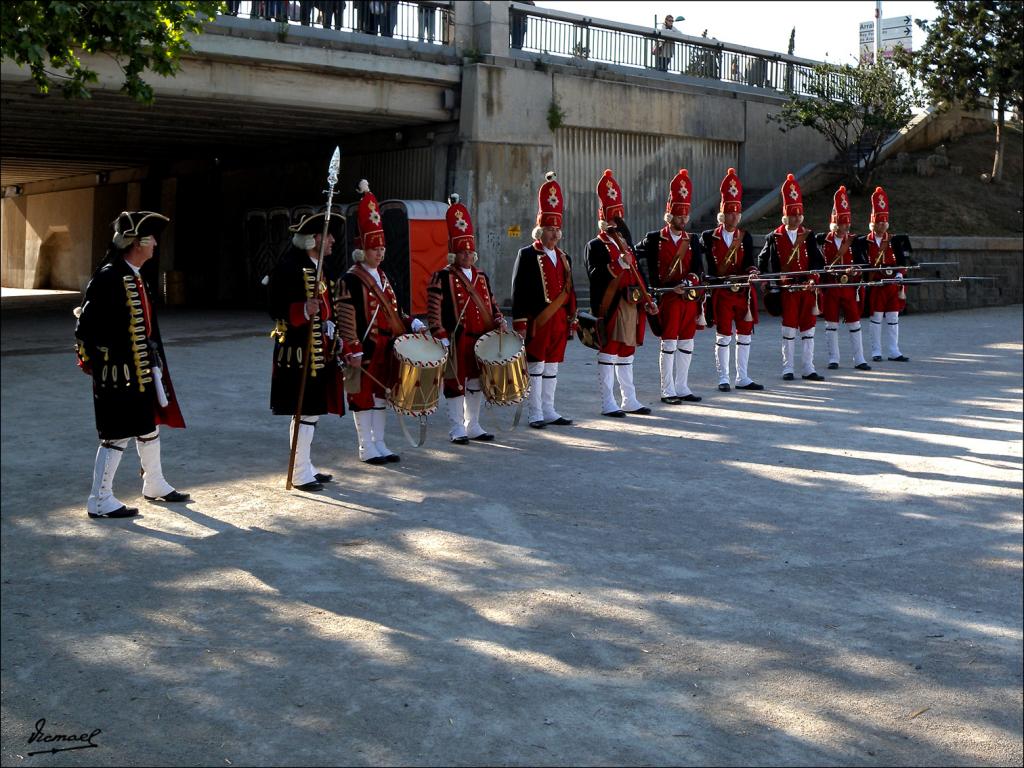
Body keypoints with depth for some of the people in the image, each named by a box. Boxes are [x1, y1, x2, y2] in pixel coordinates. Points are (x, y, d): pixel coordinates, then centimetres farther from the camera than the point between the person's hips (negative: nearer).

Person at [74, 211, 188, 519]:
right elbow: (86, 328, -20)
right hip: (119, 372, -10)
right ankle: (100, 501, 7)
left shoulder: (136, 277, 11)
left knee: (150, 425, 20)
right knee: (118, 435, -3)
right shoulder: (108, 278, -19)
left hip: (144, 369, 10)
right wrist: (100, 363, -16)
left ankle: (154, 485, 37)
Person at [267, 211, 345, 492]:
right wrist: (304, 311, -33)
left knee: (313, 411, 15)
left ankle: (306, 467, 25)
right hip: (300, 353, -10)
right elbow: (276, 308, -17)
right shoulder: (290, 268, -13)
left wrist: (335, 341, 19)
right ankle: (300, 474, 3)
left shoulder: (322, 270, 15)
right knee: (305, 413, -5)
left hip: (320, 353, 10)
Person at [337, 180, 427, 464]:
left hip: (385, 349, 8)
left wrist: (413, 324, 4)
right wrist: (353, 352, -20)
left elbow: (393, 311, 19)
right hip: (365, 350, -8)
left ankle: (380, 445, 22)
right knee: (363, 396, 1)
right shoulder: (351, 279, -12)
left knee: (381, 395, 13)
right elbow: (346, 320, -15)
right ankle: (367, 448, 9)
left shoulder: (382, 276, 13)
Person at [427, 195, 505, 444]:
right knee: (455, 383, 0)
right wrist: (441, 337, -16)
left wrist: (498, 321, 3)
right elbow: (434, 310, -11)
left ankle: (473, 426, 23)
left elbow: (491, 304, 20)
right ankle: (457, 429, 9)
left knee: (477, 383, 12)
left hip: (481, 339, 6)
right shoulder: (441, 278, -6)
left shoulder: (482, 277, 14)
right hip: (456, 340, -6)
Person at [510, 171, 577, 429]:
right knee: (536, 368, -1)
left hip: (559, 321, 6)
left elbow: (569, 291, 19)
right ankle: (536, 415, 5)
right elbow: (518, 291, -9)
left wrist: (572, 320, 17)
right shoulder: (527, 255, -5)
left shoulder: (563, 257, 15)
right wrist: (519, 323, -14)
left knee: (552, 367, 12)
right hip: (537, 321, -6)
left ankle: (549, 411, 20)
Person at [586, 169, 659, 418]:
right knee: (608, 352, -3)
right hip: (610, 307, -8)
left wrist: (647, 301, 14)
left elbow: (636, 274, 20)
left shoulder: (625, 243, 18)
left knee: (626, 352, 13)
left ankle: (629, 400, 21)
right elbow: (595, 276, -18)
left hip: (630, 305, 8)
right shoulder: (595, 246, -5)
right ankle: (608, 404, 2)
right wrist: (619, 264, -27)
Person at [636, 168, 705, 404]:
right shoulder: (654, 239, -2)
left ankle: (682, 388, 18)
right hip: (668, 298, -5)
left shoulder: (693, 240, 11)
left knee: (686, 343, 9)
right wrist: (671, 287, -12)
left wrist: (691, 279, -20)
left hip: (691, 298, 5)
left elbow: (698, 267, 1)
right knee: (669, 343, -3)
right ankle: (668, 391, 3)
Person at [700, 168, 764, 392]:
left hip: (743, 292, 4)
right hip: (721, 293, -4)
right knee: (723, 336, 0)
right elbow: (709, 267, 0)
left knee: (744, 335, 8)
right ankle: (723, 379, 9)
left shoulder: (745, 237, 7)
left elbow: (749, 261, -6)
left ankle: (742, 378, 18)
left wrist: (751, 271, -26)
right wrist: (722, 280, -12)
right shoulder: (709, 237, -1)